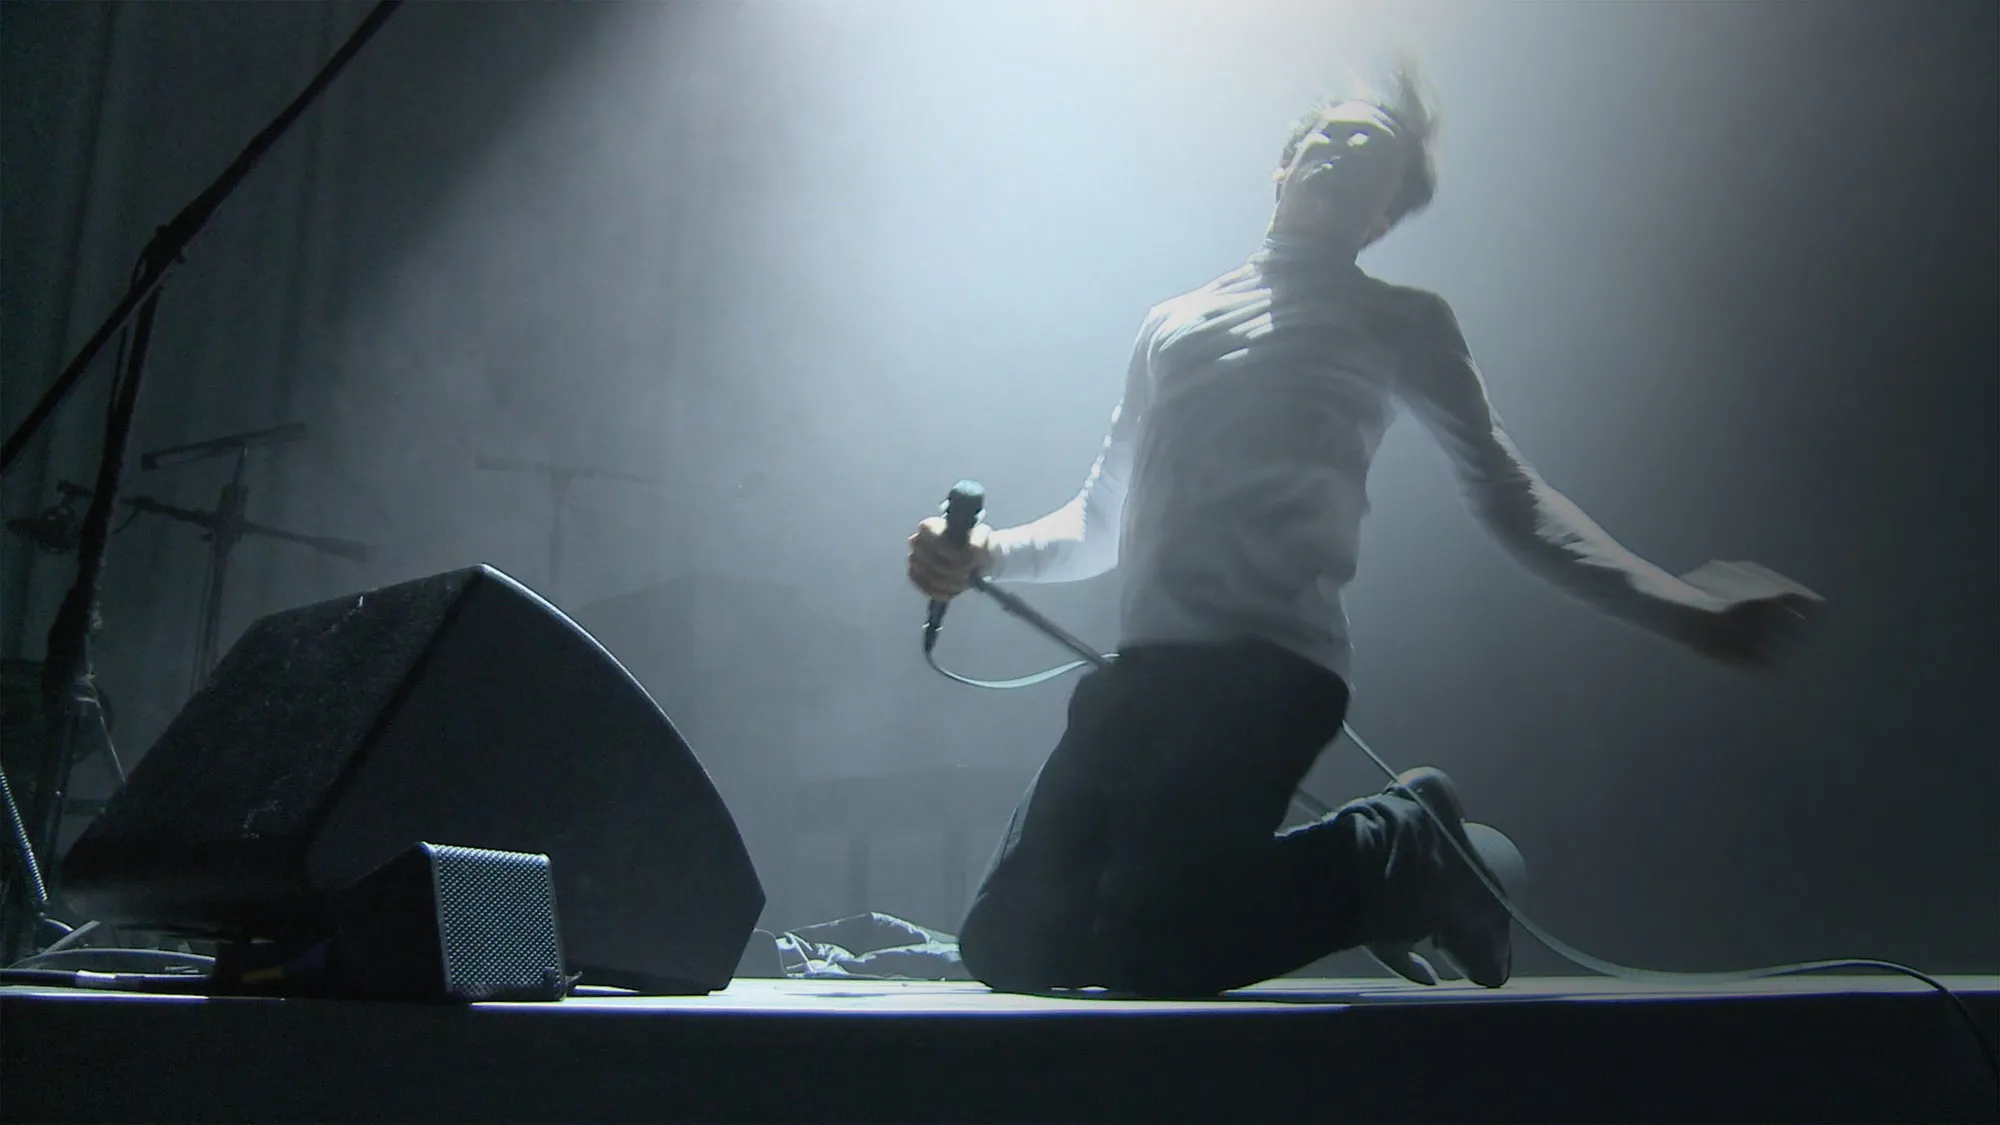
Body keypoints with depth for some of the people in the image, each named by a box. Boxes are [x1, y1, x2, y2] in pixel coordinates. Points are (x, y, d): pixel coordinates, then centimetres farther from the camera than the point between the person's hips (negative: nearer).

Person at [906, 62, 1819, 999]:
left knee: (1146, 953, -22)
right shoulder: (1172, 324, 28)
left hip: (1267, 671, -5)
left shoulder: (1400, 323, 16)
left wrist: (1675, 606, -5)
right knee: (1012, 944, -3)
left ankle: (1408, 852, 4)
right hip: (1141, 671, 6)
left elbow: (1507, 497, 9)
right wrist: (988, 555, 8)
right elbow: (1102, 524, 28)